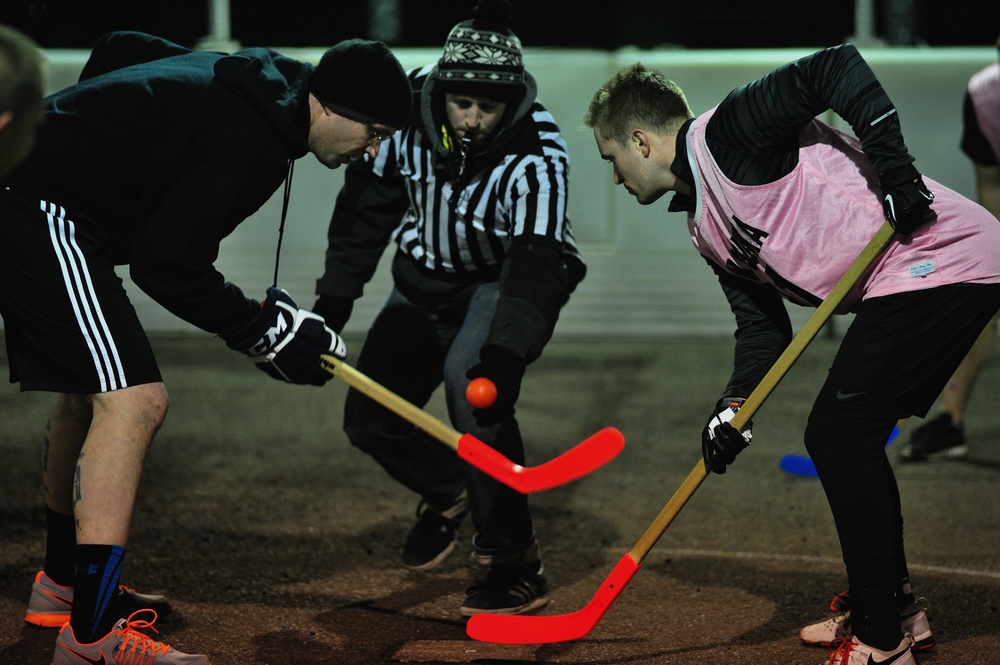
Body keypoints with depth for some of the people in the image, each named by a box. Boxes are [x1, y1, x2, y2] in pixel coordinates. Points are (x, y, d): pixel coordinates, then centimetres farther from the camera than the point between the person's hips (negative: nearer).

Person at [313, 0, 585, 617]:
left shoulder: (537, 155, -32)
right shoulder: (408, 104, -19)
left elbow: (536, 266, -42)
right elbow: (369, 198, -3)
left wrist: (505, 353, -56)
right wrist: (337, 292, -1)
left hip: (506, 279, -5)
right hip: (428, 277, 5)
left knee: (471, 381, -32)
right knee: (370, 416, -3)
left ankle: (517, 559, -20)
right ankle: (448, 492, 31)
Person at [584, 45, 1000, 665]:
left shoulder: (727, 132, -9)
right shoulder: (705, 228, 18)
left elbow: (836, 68, -18)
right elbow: (763, 326, 14)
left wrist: (893, 166, -24)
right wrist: (736, 406, -1)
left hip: (941, 256, -10)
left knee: (837, 433, -9)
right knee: (844, 438, 15)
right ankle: (894, 604, 30)